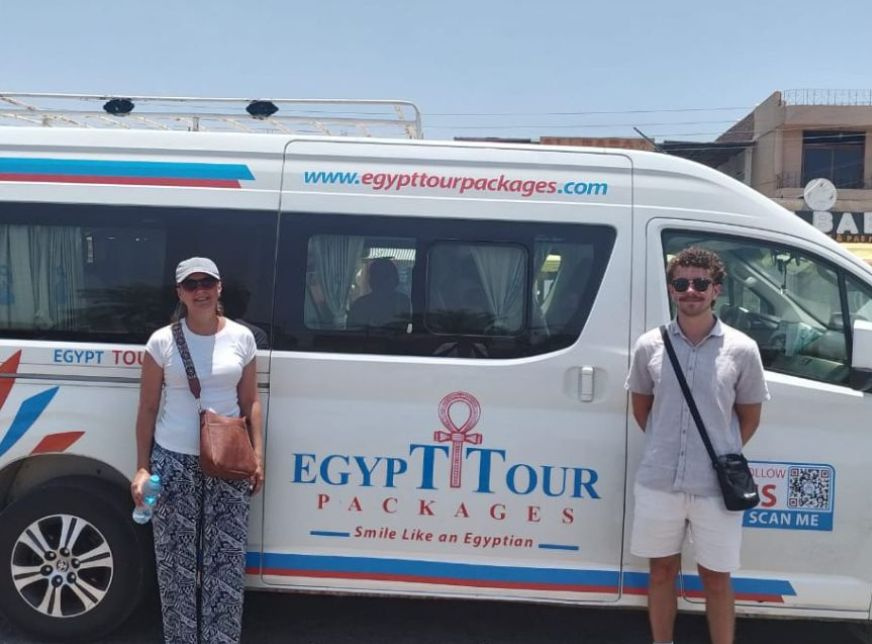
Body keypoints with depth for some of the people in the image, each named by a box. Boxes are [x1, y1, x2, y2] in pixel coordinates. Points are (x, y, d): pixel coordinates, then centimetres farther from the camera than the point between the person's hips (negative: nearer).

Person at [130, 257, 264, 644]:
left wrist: (258, 457, 2)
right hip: (174, 460, -1)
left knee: (226, 559, 5)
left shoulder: (241, 338, 2)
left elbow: (250, 402, 8)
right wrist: (142, 467, -2)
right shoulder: (163, 341, -3)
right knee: (176, 559, 6)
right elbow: (148, 409, 2)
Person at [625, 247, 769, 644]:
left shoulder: (741, 349, -5)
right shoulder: (649, 345, -2)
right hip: (658, 482, 2)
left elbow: (750, 417, 5)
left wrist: (722, 457, 4)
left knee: (716, 579, 12)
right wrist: (668, 447, 6)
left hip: (717, 487, -1)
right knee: (661, 571, 16)